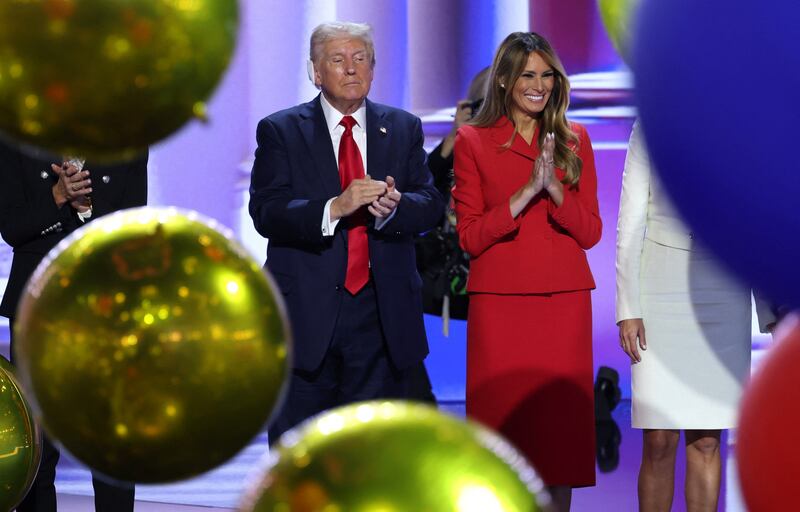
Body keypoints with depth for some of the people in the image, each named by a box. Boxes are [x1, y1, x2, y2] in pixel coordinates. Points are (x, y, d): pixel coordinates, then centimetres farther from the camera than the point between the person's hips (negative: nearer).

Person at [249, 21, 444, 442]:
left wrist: (394, 207, -20)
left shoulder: (404, 129, 11)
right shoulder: (280, 131, 3)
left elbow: (431, 205, 3)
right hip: (307, 314, -2)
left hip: (383, 315, 2)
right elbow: (265, 212, -9)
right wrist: (334, 208, -25)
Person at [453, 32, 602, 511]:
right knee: (503, 420, -3)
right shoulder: (473, 142, 4)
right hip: (500, 304, -2)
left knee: (561, 423, 1)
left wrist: (554, 189, -12)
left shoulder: (574, 140, 10)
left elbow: (591, 233, 5)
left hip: (565, 303, 2)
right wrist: (526, 192, -14)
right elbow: (469, 237, -2)